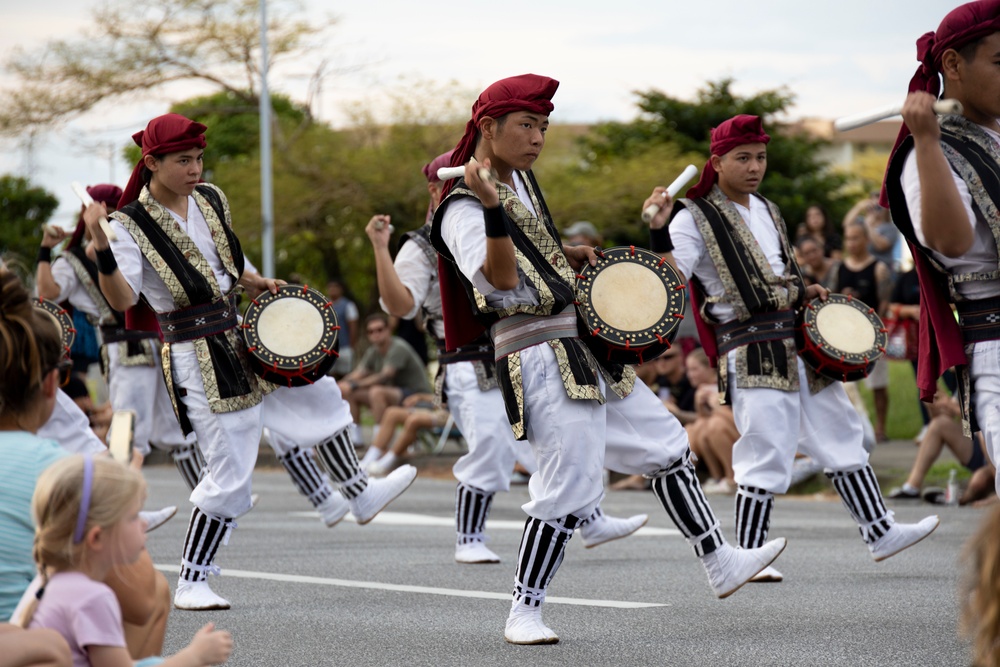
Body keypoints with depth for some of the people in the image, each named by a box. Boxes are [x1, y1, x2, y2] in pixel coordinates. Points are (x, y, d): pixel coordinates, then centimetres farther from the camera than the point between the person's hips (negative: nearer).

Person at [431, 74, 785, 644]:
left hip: (586, 350, 10)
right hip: (540, 356, -10)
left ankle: (722, 564, 18)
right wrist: (492, 210, -43)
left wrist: (570, 256, 14)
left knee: (667, 446, 12)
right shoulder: (463, 211, -15)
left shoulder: (521, 179, 14)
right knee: (571, 486, -13)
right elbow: (500, 283, -31)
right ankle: (524, 613, -1)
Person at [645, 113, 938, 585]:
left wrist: (806, 293, 11)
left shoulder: (767, 211, 17)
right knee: (766, 454, -10)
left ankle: (879, 532, 18)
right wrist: (660, 232, -32)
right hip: (750, 350, -8)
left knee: (839, 434, 11)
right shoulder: (694, 218, -7)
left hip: (799, 339, 8)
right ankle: (747, 557, 0)